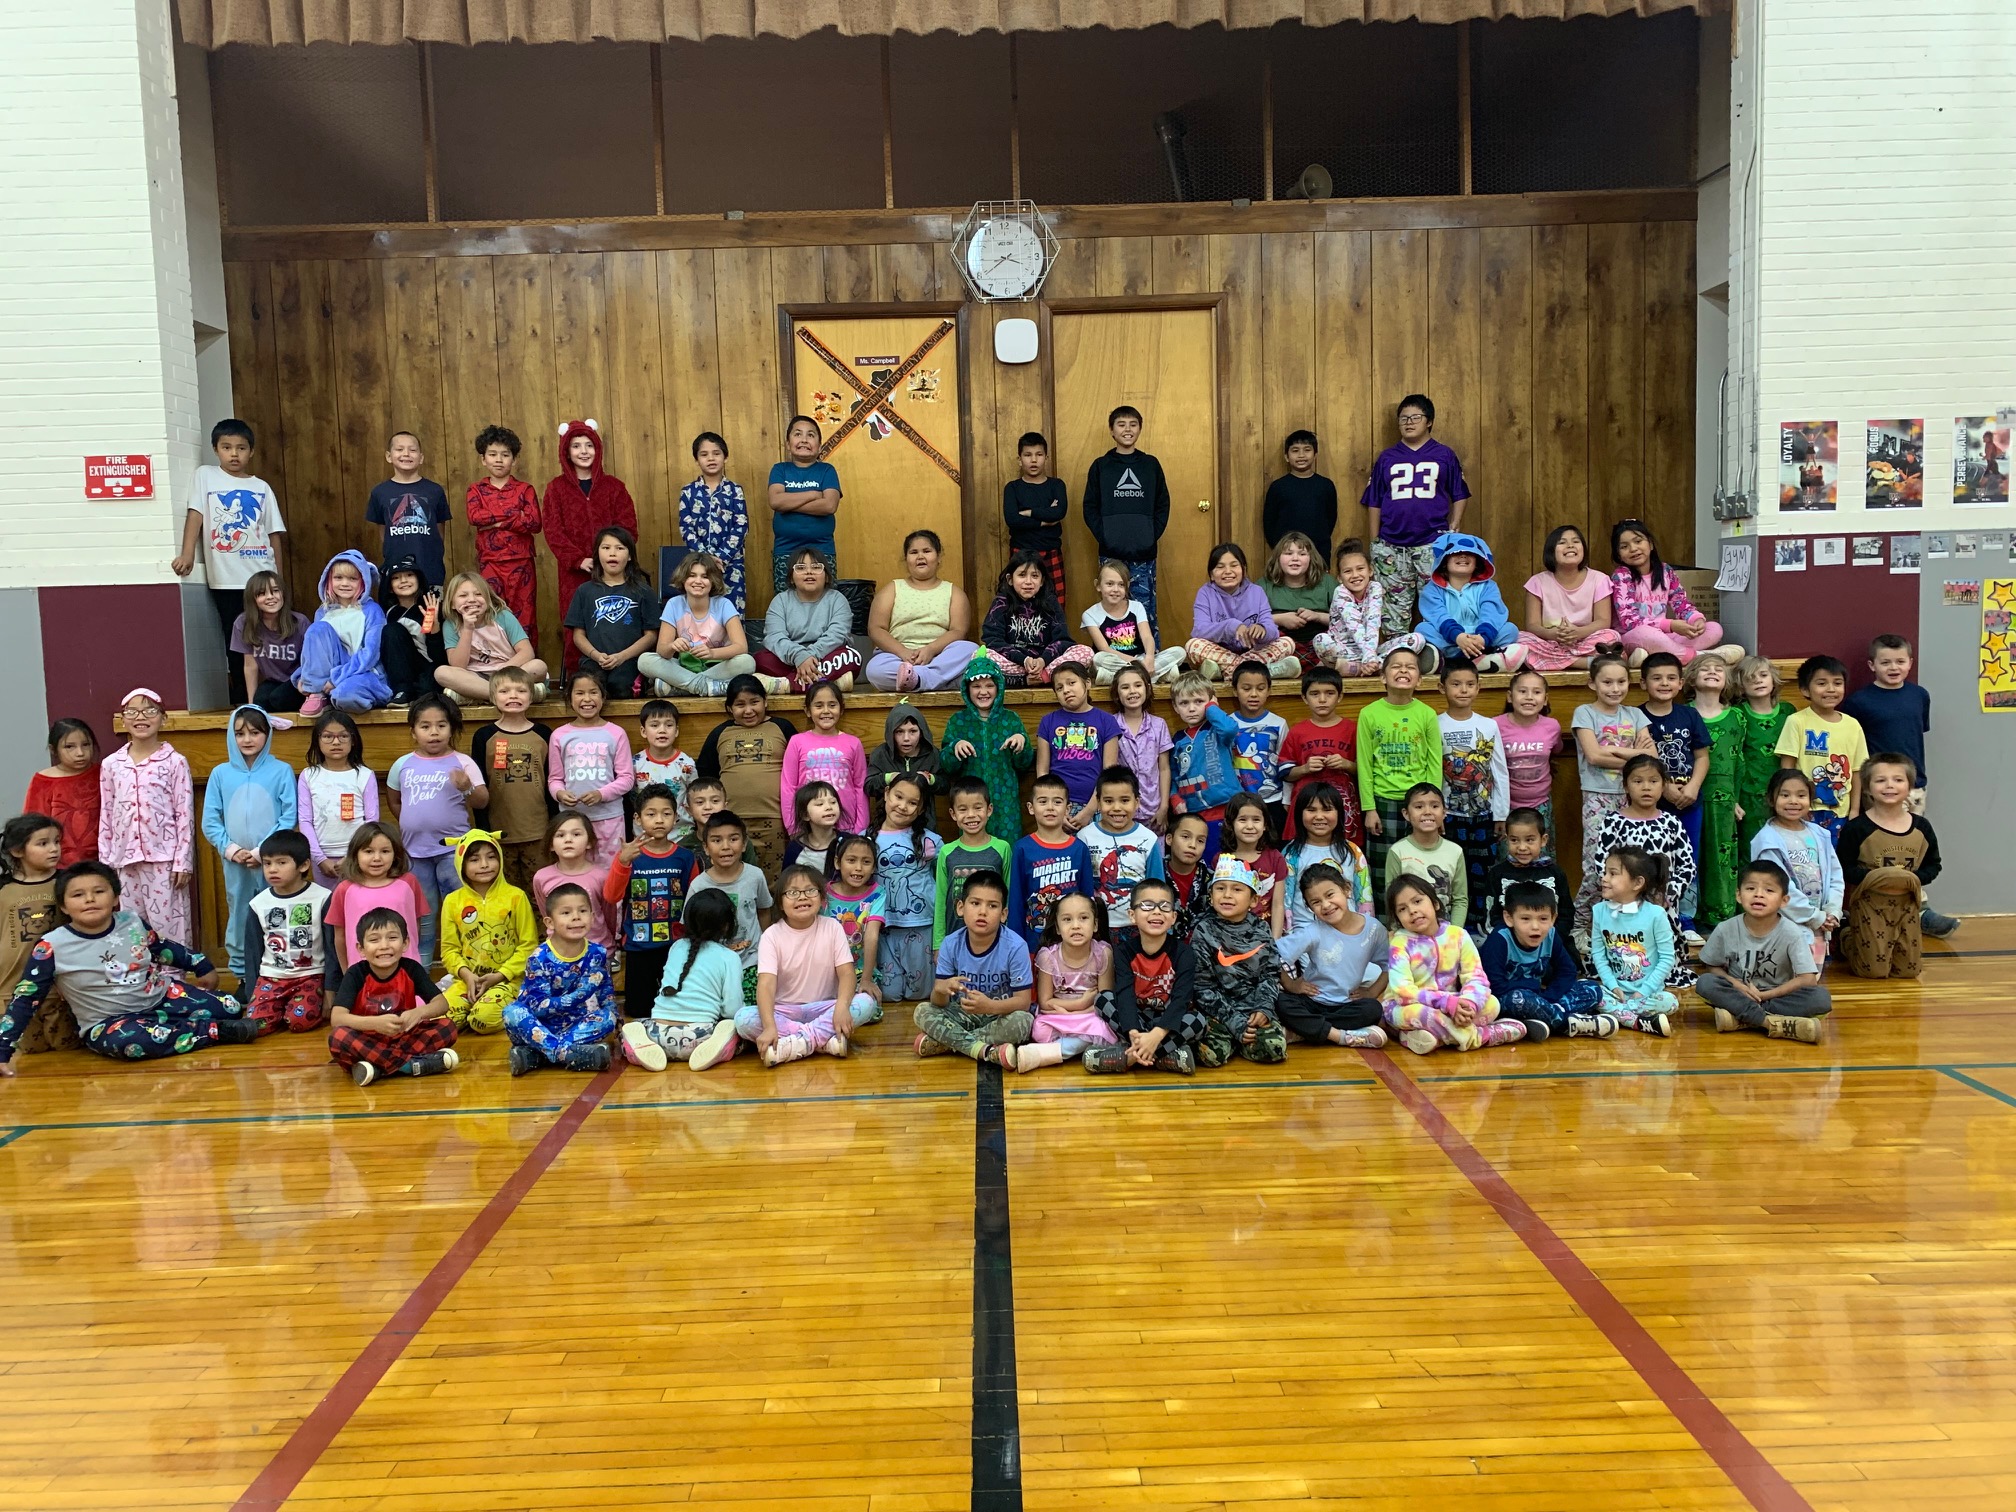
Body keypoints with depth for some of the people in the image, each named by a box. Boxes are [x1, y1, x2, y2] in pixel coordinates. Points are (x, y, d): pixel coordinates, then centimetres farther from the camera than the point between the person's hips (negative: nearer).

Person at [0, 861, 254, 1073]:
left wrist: (203, 967, 22)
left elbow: (163, 948, 15)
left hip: (162, 997, 4)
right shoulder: (52, 946, -16)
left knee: (230, 1008, -6)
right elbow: (24, 999, -12)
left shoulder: (132, 922, -6)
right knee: (129, 1041, -40)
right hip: (109, 1021, -4)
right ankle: (213, 1031, -24)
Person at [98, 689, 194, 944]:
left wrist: (183, 861, -8)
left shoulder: (175, 762, -2)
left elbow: (185, 815, -4)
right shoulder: (110, 765, 8)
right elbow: (106, 816, 11)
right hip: (126, 859, 4)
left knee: (169, 925, -1)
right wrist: (105, 863, 8)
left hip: (164, 858, -4)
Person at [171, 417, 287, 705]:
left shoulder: (261, 487, 10)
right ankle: (242, 700, 11)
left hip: (262, 576, 1)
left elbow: (275, 533, 9)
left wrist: (279, 577, 5)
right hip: (225, 579, -1)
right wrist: (187, 553, -15)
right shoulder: (205, 476, 6)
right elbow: (195, 514, -3)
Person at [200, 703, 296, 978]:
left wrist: (263, 851, -11)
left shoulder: (281, 771, -2)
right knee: (240, 917, 11)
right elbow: (210, 822, 5)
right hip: (235, 864, 2)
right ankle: (242, 975, 21)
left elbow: (289, 817, -5)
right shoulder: (221, 773, 5)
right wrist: (231, 850, -7)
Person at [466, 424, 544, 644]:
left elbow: (535, 523, -7)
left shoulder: (525, 489, 6)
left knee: (524, 617, 2)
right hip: (490, 563, 0)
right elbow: (475, 517, -11)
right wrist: (515, 513, -11)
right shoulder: (476, 490, 8)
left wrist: (497, 522, -12)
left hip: (521, 563, 0)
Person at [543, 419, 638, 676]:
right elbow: (553, 531, 0)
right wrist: (578, 560, -13)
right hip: (573, 572, 0)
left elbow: (628, 528, 4)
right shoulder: (557, 488, 8)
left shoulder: (613, 486, 9)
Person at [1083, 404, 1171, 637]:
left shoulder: (1151, 464, 9)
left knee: (1146, 609, 1)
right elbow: (1090, 507, 4)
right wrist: (1103, 537, -8)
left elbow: (1163, 506, 9)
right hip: (1111, 552, 0)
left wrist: (1152, 536, -4)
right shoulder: (1100, 466, 6)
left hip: (1144, 552, 0)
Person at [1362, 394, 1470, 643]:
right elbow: (1374, 503, 10)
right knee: (1393, 605, 6)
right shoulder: (1387, 458, 9)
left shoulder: (1444, 455, 6)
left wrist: (1453, 533, -1)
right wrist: (1375, 541, 5)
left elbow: (1458, 497, 9)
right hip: (1391, 546, 2)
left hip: (1433, 544, -1)